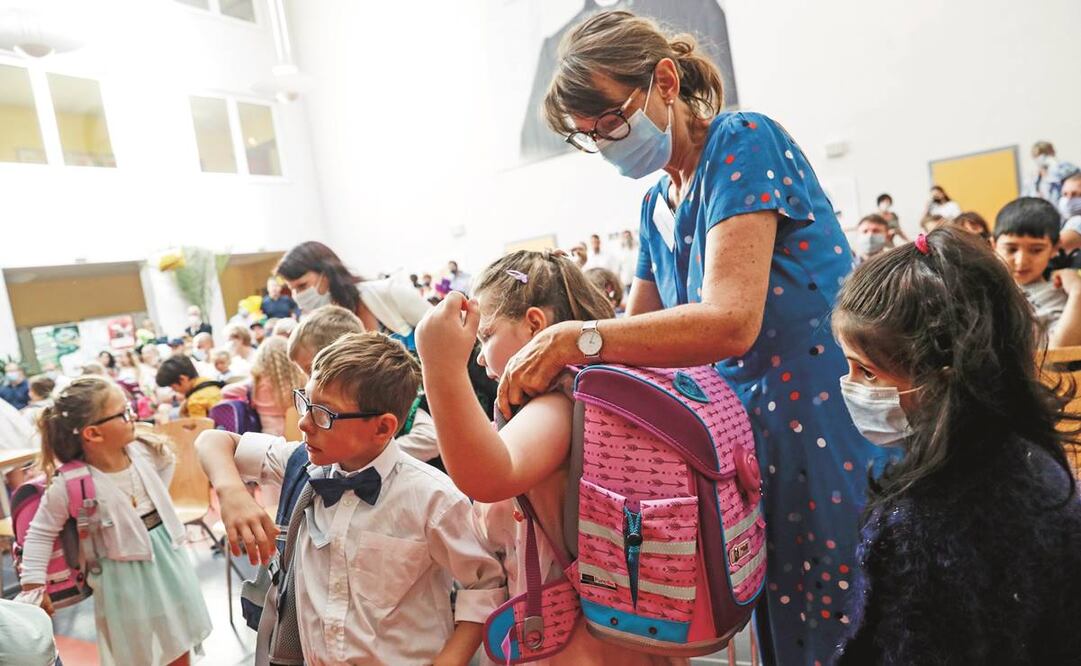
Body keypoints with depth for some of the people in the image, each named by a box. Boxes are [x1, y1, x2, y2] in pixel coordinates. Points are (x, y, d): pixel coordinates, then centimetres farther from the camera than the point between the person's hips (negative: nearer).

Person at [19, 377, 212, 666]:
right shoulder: (70, 484, -23)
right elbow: (41, 533, -10)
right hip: (125, 574, -4)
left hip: (167, 554, 4)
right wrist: (33, 584, -10)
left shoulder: (145, 449, -12)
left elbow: (167, 462, 12)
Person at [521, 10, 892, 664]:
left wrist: (578, 339, -30)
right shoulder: (657, 207, 11)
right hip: (755, 445, 8)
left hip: (835, 434, -7)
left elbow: (732, 322, -26)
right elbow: (636, 339, 12)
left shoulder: (743, 142, -13)